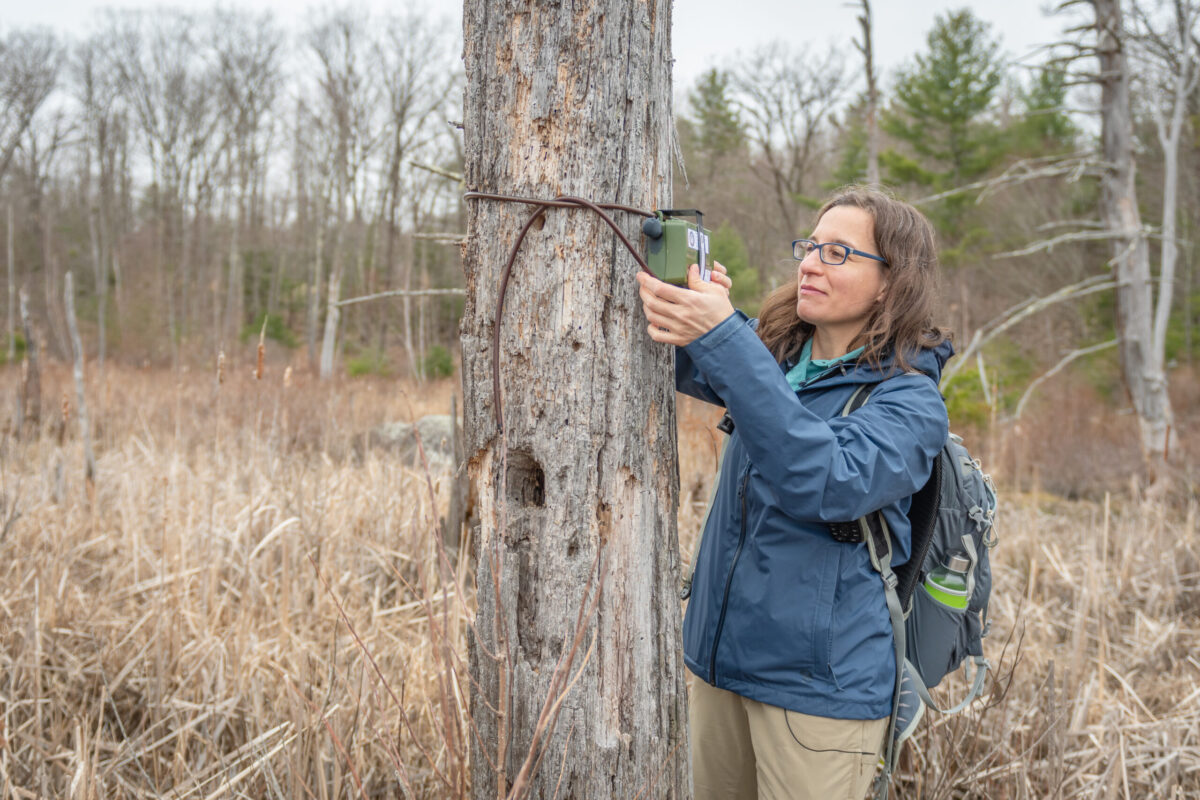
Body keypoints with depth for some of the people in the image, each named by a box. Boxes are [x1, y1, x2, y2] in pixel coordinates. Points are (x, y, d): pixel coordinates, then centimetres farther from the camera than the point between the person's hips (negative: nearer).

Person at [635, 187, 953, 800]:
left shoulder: (910, 400, -12)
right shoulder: (773, 350, 8)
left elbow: (828, 484, -30)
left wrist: (722, 338, -36)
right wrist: (665, 307, -24)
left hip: (820, 684, -5)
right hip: (722, 657, 6)